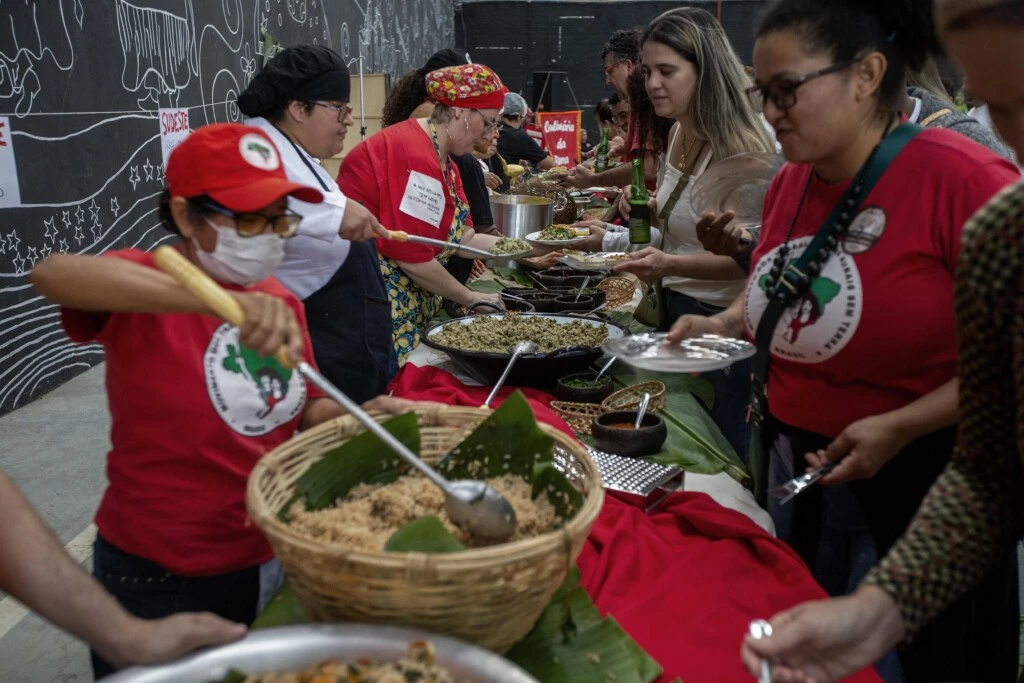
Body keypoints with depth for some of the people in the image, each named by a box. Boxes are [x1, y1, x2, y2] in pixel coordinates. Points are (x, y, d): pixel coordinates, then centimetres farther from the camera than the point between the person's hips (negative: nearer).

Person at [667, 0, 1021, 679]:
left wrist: (899, 428, -23)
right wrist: (722, 325, -1)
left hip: (916, 490, -6)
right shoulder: (790, 183, 2)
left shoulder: (963, 178, -19)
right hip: (789, 466, 6)